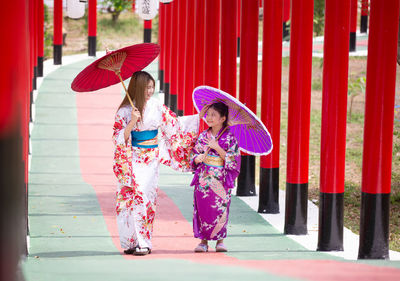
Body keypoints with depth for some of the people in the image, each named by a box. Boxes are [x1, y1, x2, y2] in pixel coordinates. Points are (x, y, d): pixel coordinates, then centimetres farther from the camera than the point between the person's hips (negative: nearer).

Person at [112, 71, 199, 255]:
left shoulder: (157, 107, 6)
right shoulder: (125, 111, -2)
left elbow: (174, 123, 15)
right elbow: (120, 138, -6)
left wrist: (199, 117, 15)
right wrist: (133, 122, -19)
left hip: (151, 159, 2)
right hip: (133, 160, -2)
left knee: (145, 196, -6)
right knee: (135, 196, -9)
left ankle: (143, 243, -5)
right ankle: (132, 242, 1)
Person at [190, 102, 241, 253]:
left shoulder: (229, 137, -1)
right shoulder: (203, 136, 9)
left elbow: (232, 158, -7)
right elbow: (193, 156, 12)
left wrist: (217, 147, -14)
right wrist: (198, 158, -11)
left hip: (221, 180, -3)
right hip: (204, 178, 3)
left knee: (220, 209, -3)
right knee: (203, 208, -1)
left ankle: (220, 240, 9)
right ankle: (203, 240, 5)